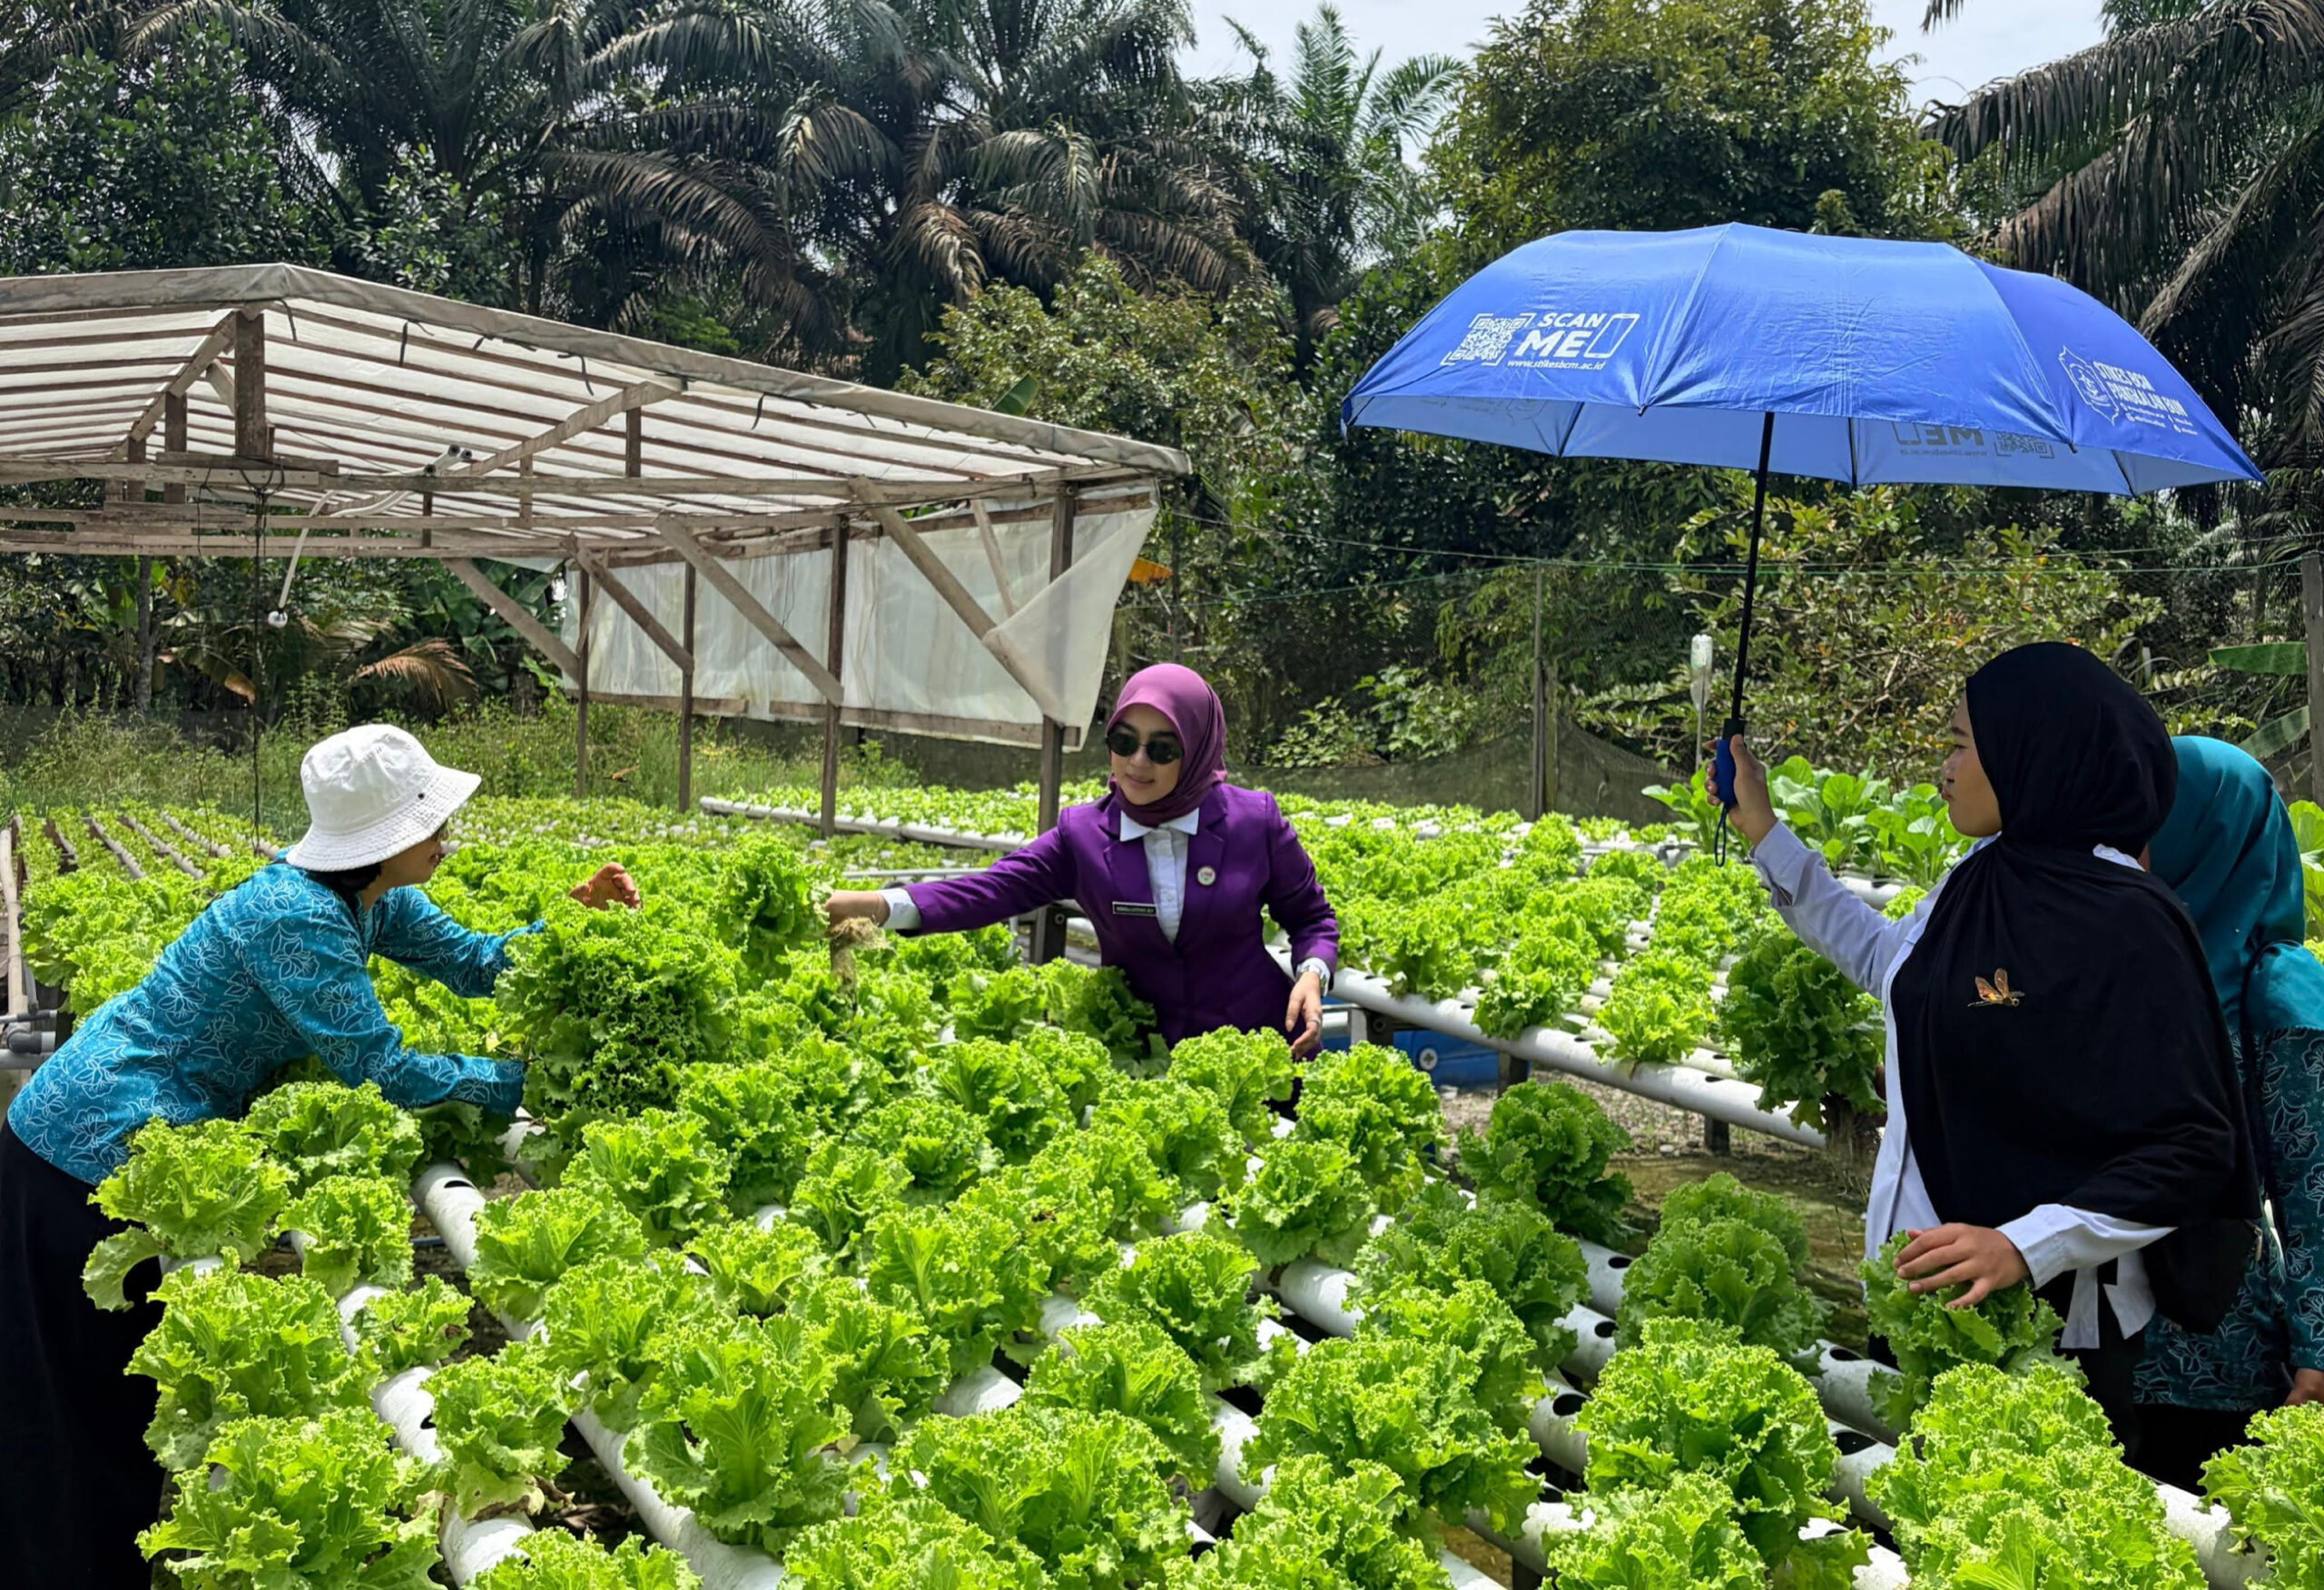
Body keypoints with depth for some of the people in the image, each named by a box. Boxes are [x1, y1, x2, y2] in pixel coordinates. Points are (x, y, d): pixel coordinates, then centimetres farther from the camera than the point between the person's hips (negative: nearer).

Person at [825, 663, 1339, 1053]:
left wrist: (1312, 974, -16)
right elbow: (992, 889, -15)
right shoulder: (1082, 835, -4)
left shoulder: (1254, 821, -7)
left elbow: (1311, 917, 5)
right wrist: (883, 905, -29)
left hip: (1262, 1052, -1)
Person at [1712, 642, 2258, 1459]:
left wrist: (2023, 1248, -29)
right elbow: (1884, 959, 24)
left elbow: (2190, 1149, -20)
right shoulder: (1979, 879, 3)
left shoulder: (2124, 924, -20)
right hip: (1923, 1290, 7)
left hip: (2051, 1327, -7)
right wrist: (1764, 832, 24)